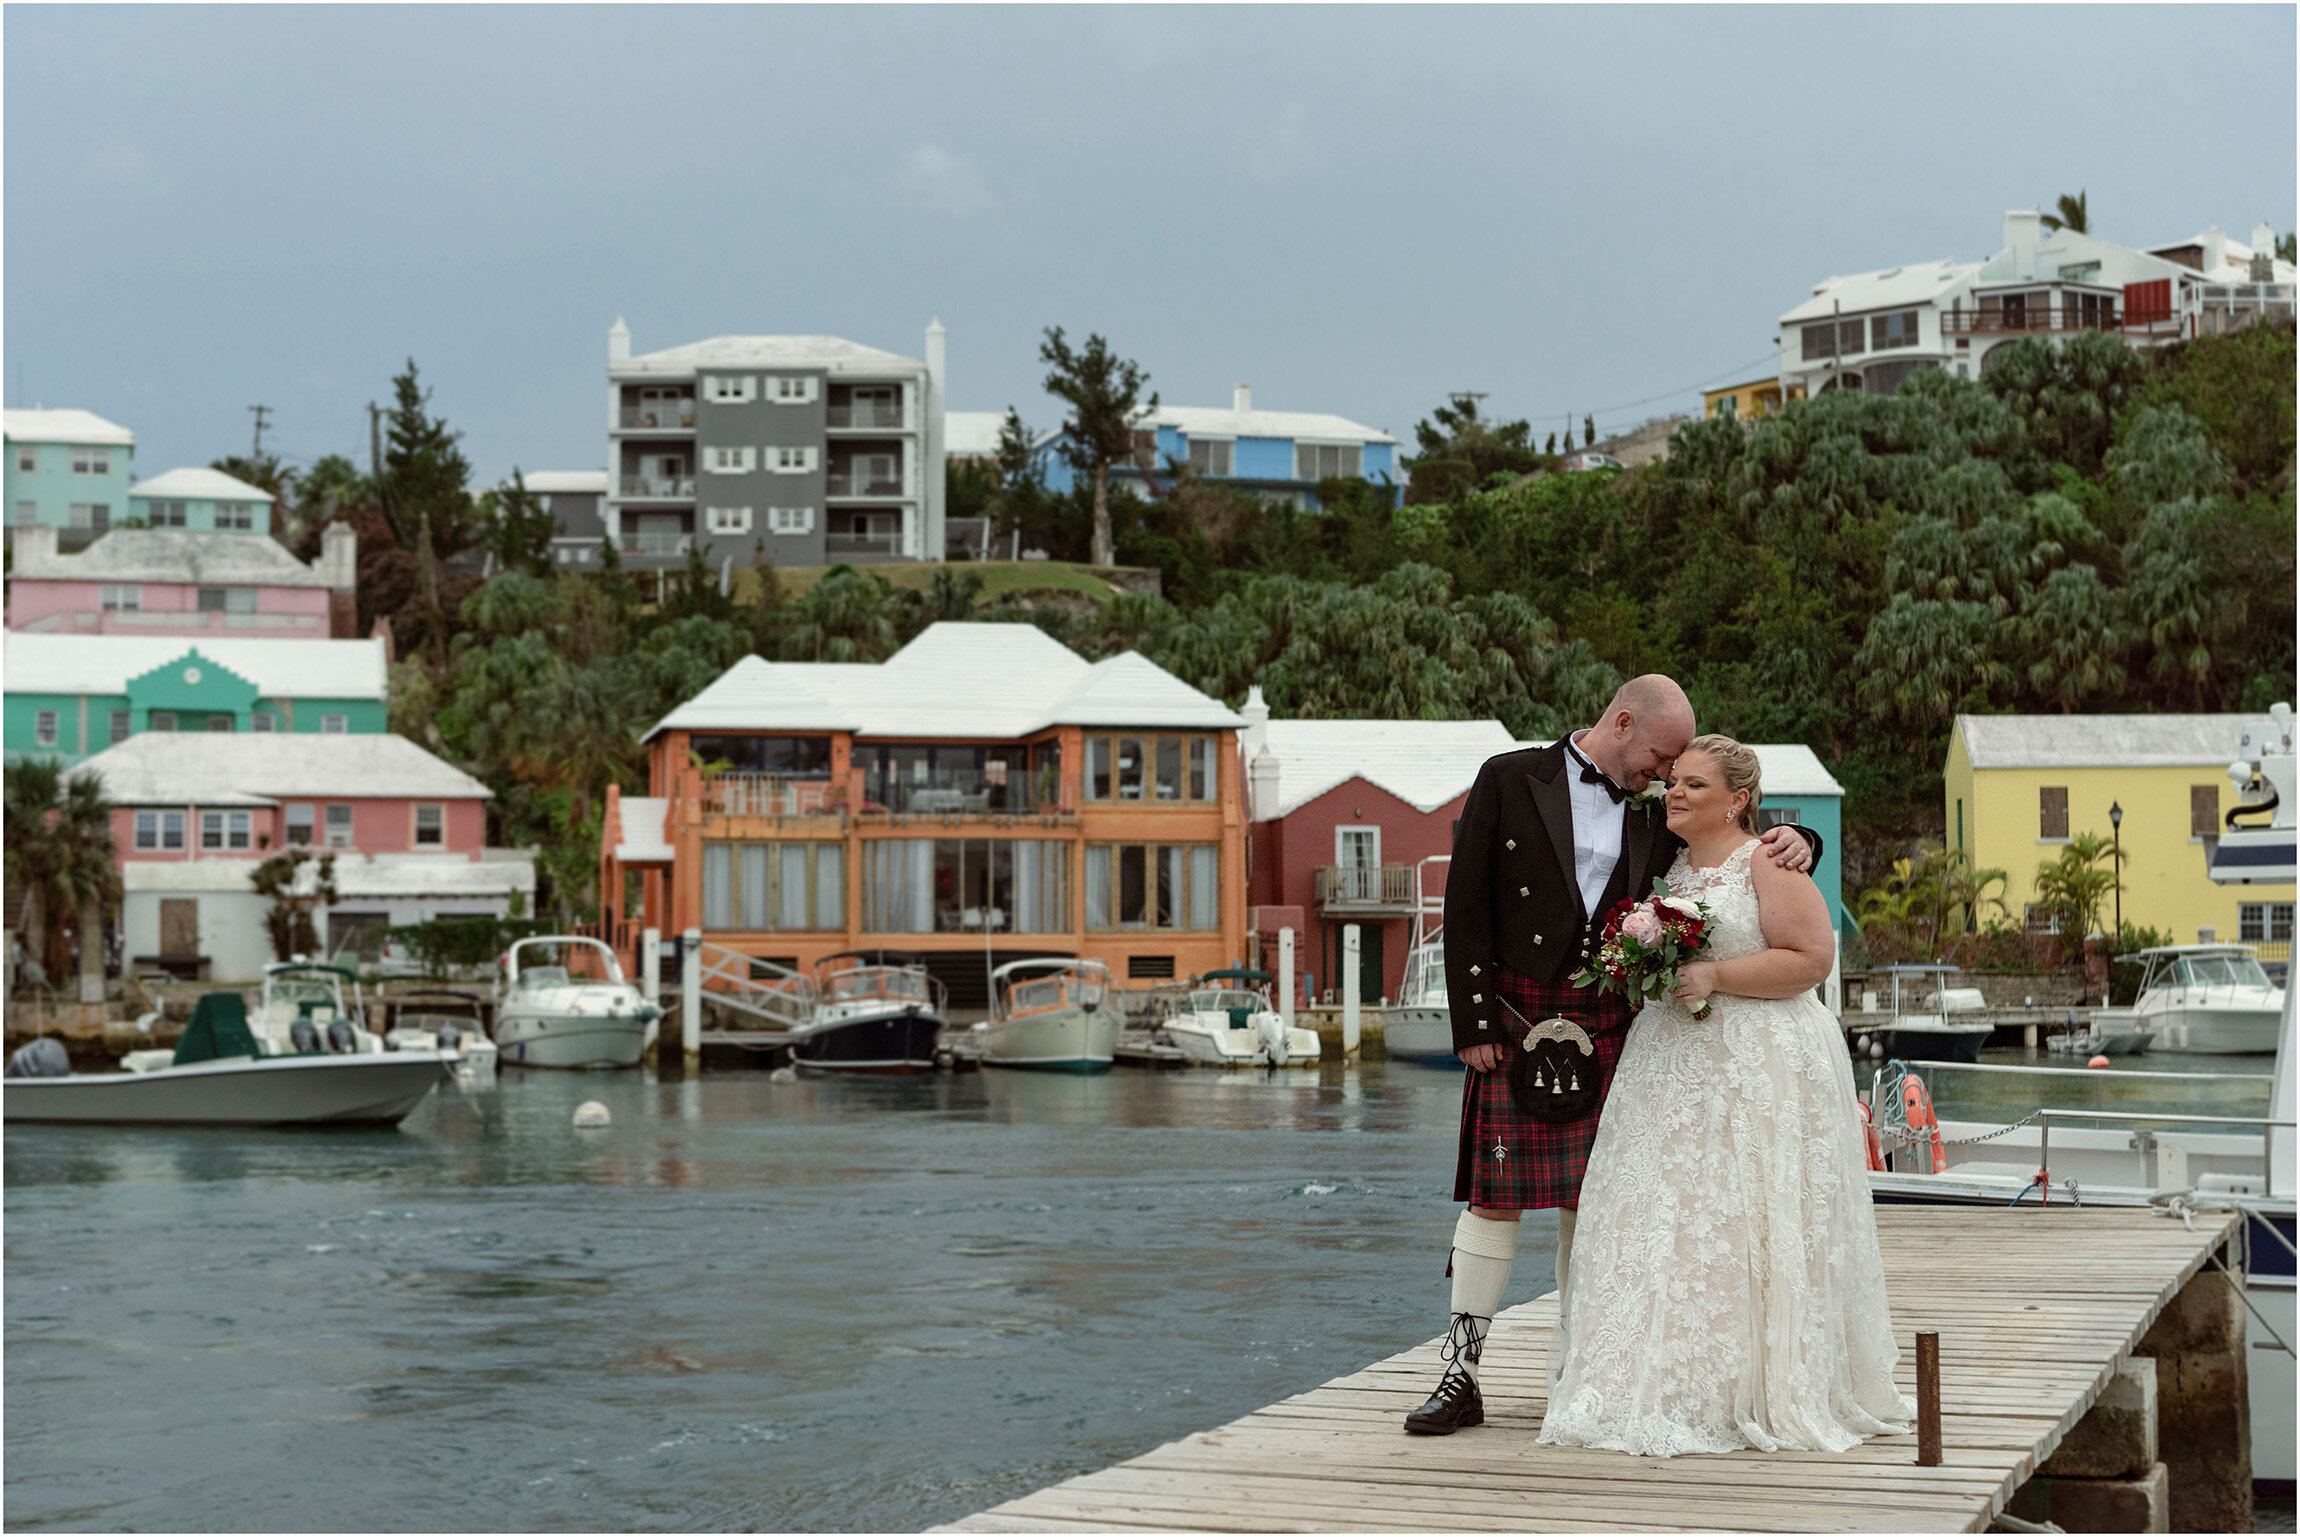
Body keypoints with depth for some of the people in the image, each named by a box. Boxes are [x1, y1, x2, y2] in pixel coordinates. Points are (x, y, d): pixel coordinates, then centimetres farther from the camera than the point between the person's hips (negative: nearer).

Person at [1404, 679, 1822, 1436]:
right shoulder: (1510, 779, 0)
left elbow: (1736, 846, 22)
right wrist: (1474, 1023, -9)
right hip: (1516, 1019, -3)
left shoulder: (1654, 817, 11)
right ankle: (1460, 1376, 1)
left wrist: (1796, 840, -3)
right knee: (1495, 1195, -4)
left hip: (1608, 1026, 4)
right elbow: (1466, 905, -3)